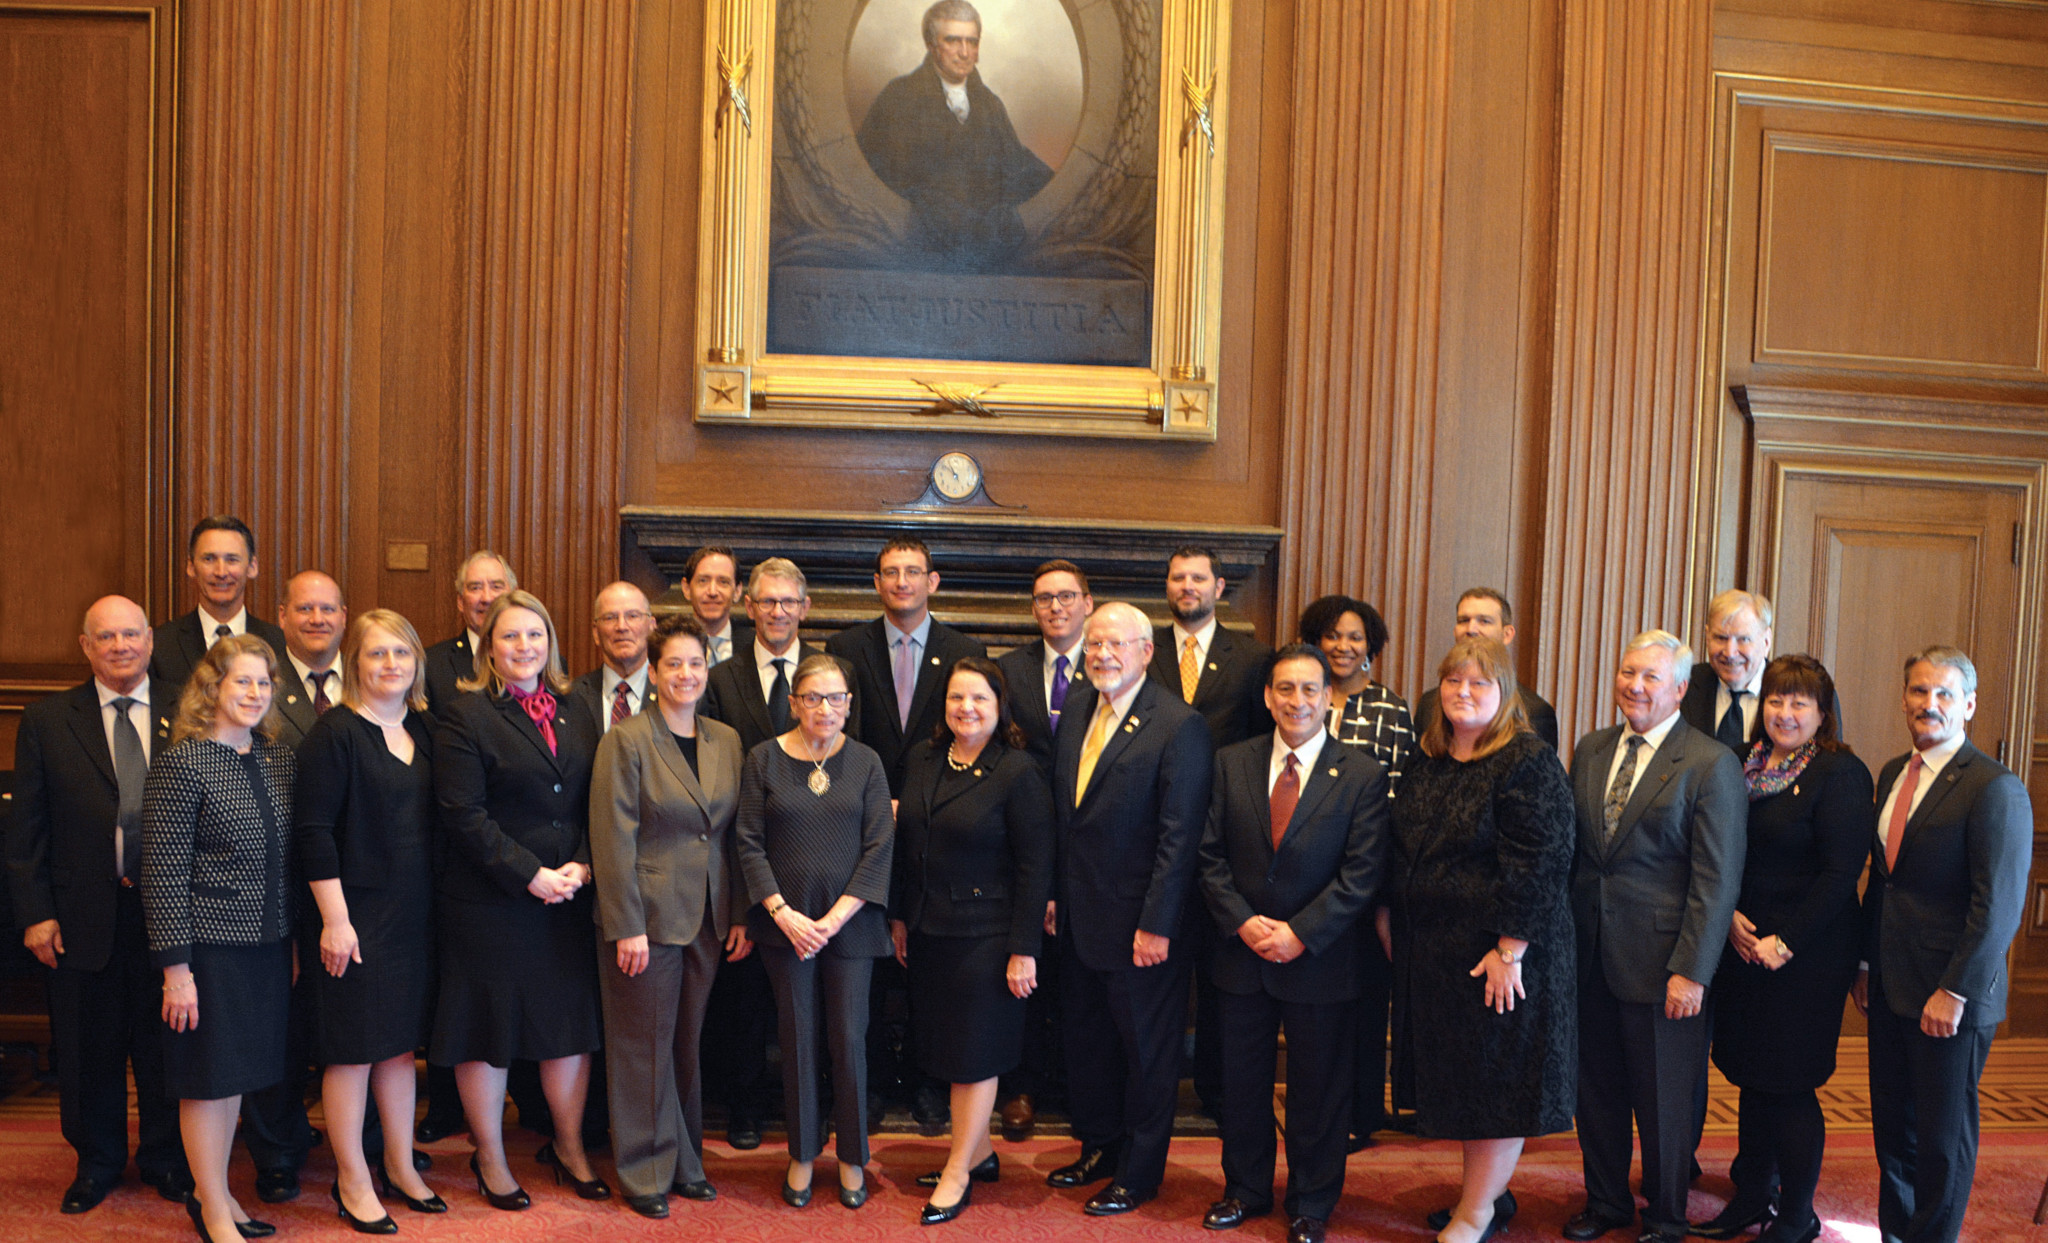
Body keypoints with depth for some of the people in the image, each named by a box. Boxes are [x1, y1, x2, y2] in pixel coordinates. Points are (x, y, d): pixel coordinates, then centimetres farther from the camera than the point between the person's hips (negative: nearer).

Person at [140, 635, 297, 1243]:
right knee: (208, 1077, 5)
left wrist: (295, 938, 12)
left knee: (236, 1075, 16)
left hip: (267, 944, 6)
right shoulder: (180, 763, -12)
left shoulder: (278, 758, 7)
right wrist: (175, 967, -15)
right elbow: (163, 872, -14)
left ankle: (215, 1192, 31)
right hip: (210, 947, -6)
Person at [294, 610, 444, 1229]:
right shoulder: (335, 732, -11)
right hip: (356, 914, -6)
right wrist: (335, 918, -17)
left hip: (414, 915, 6)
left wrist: (431, 904, 9)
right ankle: (352, 1181, 17)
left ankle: (400, 1165, 27)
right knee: (353, 1047, 3)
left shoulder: (420, 728, 9)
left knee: (401, 1039, 15)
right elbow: (312, 830, -14)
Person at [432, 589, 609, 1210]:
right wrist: (530, 875, -17)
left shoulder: (576, 715, 10)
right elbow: (464, 816, -14)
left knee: (571, 1024, 11)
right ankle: (490, 1158, 22)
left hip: (570, 900, 5)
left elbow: (596, 803, 7)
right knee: (488, 1030, 6)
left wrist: (581, 866, -9)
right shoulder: (466, 716, -7)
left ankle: (569, 1146, 28)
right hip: (489, 903, -5)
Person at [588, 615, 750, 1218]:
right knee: (645, 1045, 5)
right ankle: (646, 1173, 18)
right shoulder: (626, 740, -9)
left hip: (707, 920, 5)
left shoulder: (726, 741, 7)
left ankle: (686, 1163, 27)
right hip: (648, 916, -5)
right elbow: (613, 839, -12)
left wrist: (740, 915, 6)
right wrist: (626, 927, -15)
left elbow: (735, 835, 10)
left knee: (688, 1044, 13)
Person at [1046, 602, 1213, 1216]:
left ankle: (1138, 1173, 25)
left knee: (1146, 1050, 10)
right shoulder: (1077, 708, 6)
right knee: (1087, 1040, 19)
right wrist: (1053, 891, 9)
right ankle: (1098, 1148, 37)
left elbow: (1179, 835, -18)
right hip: (1079, 916, 7)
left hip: (1140, 923, -7)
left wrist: (1156, 925, -19)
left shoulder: (1179, 725, -16)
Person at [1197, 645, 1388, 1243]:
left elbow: (1361, 873, -10)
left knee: (1318, 1089, 10)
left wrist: (1300, 933, -16)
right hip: (1242, 952, 3)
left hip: (1319, 958, -2)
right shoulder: (1232, 763, 2)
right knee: (1242, 1082, 14)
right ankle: (1246, 1190, 34)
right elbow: (1211, 856, 2)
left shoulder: (1362, 774, -6)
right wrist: (1243, 922, -11)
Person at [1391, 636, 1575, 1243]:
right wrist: (1398, 930, 15)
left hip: (1498, 957, -7)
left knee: (1496, 1081, 4)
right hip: (1432, 953, 8)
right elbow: (1404, 853, 18)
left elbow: (1537, 864, -19)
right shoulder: (1427, 762, 9)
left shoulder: (1530, 762, -14)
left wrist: (1509, 951, -22)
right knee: (1458, 1076, 15)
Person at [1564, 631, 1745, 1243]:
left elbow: (1717, 880, -12)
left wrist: (1691, 971, -16)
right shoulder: (1590, 750, 8)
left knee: (1664, 1100, 9)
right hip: (1589, 954, 5)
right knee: (1596, 1090, 16)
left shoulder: (1712, 764, -10)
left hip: (1660, 961, -5)